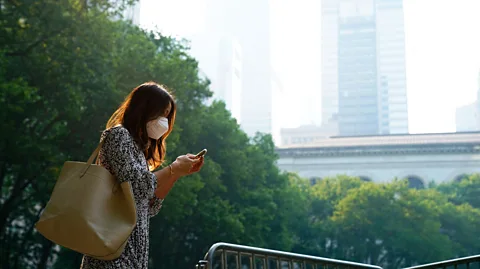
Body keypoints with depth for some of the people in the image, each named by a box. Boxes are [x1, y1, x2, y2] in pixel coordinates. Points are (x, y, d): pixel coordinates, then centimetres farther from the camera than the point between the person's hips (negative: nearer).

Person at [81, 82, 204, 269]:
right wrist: (174, 168, -7)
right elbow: (136, 186, -19)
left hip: (132, 248, 9)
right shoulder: (118, 134, -5)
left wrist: (178, 173, 11)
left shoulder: (139, 146, 20)